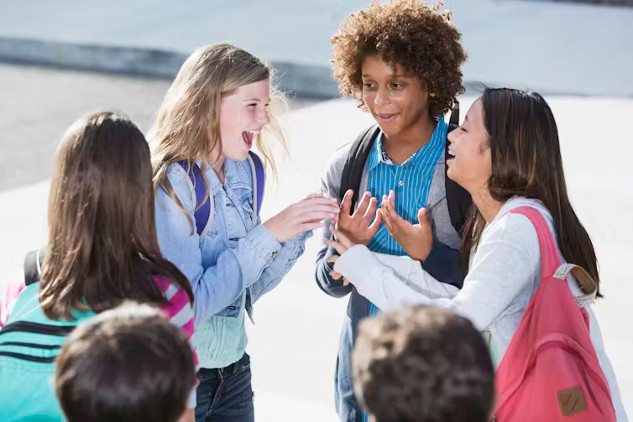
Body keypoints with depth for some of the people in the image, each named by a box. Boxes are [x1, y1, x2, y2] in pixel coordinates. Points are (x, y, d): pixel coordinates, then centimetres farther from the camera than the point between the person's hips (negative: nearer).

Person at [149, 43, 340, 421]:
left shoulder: (242, 171, 1)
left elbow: (249, 289, 7)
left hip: (234, 369, 6)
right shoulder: (167, 186, -20)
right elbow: (187, 304, -24)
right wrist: (268, 234, -23)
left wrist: (298, 230, -7)